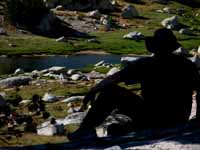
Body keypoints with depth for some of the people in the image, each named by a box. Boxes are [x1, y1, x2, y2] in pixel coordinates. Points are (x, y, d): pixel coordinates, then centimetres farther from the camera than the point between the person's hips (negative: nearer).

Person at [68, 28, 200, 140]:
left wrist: (92, 91, 6)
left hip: (151, 122, -4)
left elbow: (112, 79, -7)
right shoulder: (188, 65, 1)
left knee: (110, 90, 6)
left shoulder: (145, 65, -8)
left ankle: (86, 129, 7)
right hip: (179, 123, 4)